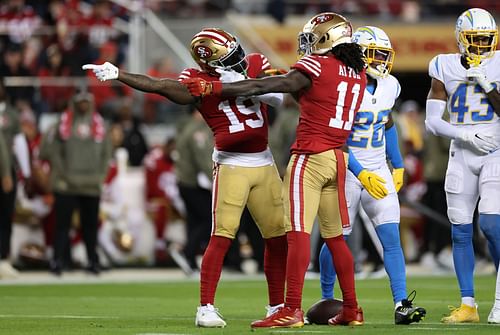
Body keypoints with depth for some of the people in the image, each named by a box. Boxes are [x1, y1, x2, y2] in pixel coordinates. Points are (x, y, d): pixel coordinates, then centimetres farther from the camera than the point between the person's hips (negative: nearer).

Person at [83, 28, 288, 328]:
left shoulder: (256, 64, 2)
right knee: (222, 237, -14)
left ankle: (277, 307, 19)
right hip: (231, 165, -5)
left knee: (279, 238, 8)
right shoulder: (199, 82, -9)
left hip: (264, 165, 5)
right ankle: (206, 308, -12)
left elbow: (278, 96, -9)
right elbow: (158, 86, -17)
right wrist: (117, 74, -25)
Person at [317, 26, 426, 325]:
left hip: (378, 169, 5)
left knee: (392, 238, -7)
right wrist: (361, 174, -25)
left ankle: (402, 304, -12)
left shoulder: (389, 86, 3)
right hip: (347, 169, -5)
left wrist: (398, 165, 21)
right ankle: (327, 300, 22)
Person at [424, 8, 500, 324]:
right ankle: (468, 305, 9)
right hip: (461, 156, 3)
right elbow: (432, 121, 0)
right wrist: (465, 135, -14)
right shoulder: (445, 68, 3)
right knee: (460, 231, 2)